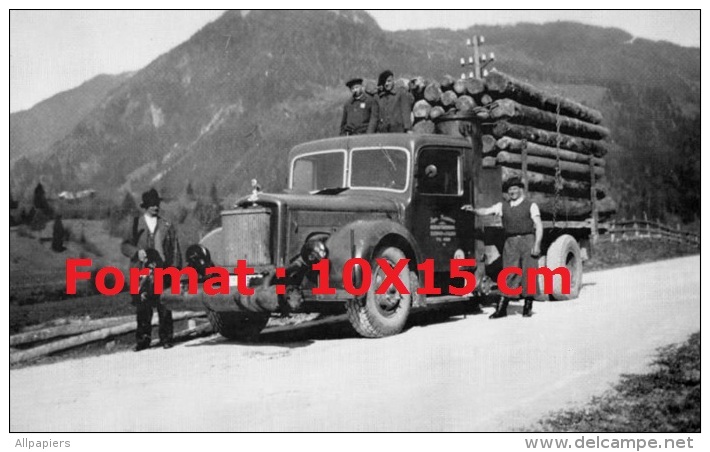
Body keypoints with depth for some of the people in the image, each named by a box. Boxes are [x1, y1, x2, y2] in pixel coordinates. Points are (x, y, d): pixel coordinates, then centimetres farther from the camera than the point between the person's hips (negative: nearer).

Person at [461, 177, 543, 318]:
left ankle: (528, 306, 11)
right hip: (510, 242, 2)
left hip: (527, 240, -2)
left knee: (528, 273, 0)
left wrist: (537, 245, -11)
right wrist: (473, 210, -18)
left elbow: (539, 226, 0)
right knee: (509, 274, 0)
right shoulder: (503, 206, 14)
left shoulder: (531, 205, 5)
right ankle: (501, 308, -1)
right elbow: (486, 211, 2)